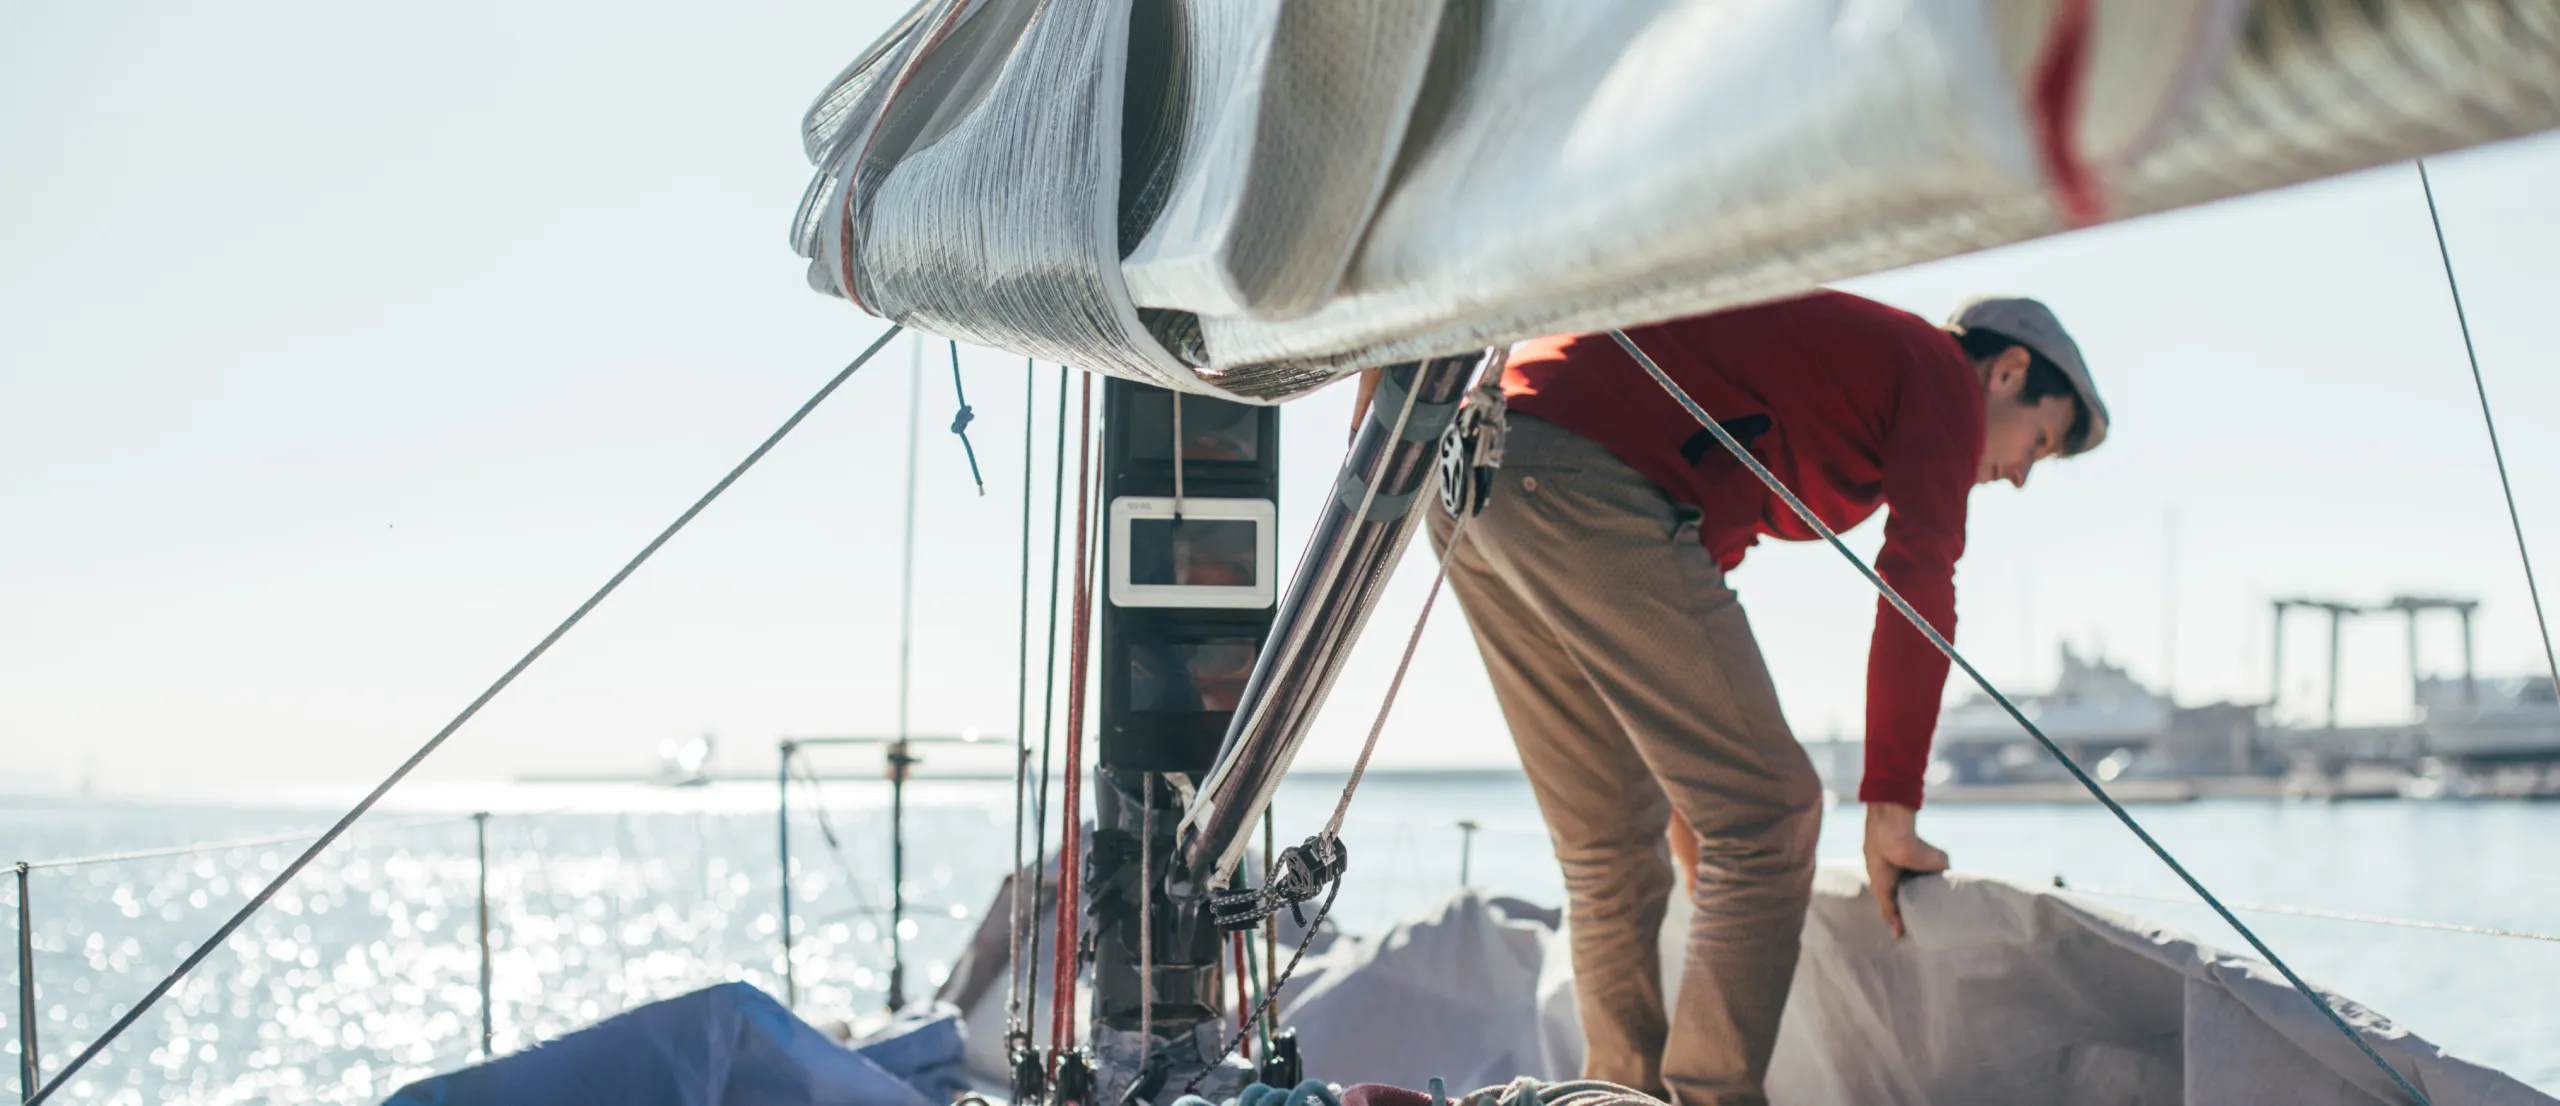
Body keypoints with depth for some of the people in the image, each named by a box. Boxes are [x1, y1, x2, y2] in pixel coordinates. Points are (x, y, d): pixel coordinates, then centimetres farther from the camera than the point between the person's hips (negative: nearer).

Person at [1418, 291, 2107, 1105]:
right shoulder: (1940, 371, 9)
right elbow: (1917, 588, -4)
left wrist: (1690, 792, 42)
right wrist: (1891, 805, -4)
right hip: (1584, 483, -10)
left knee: (1609, 847, 15)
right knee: (1768, 813, -4)